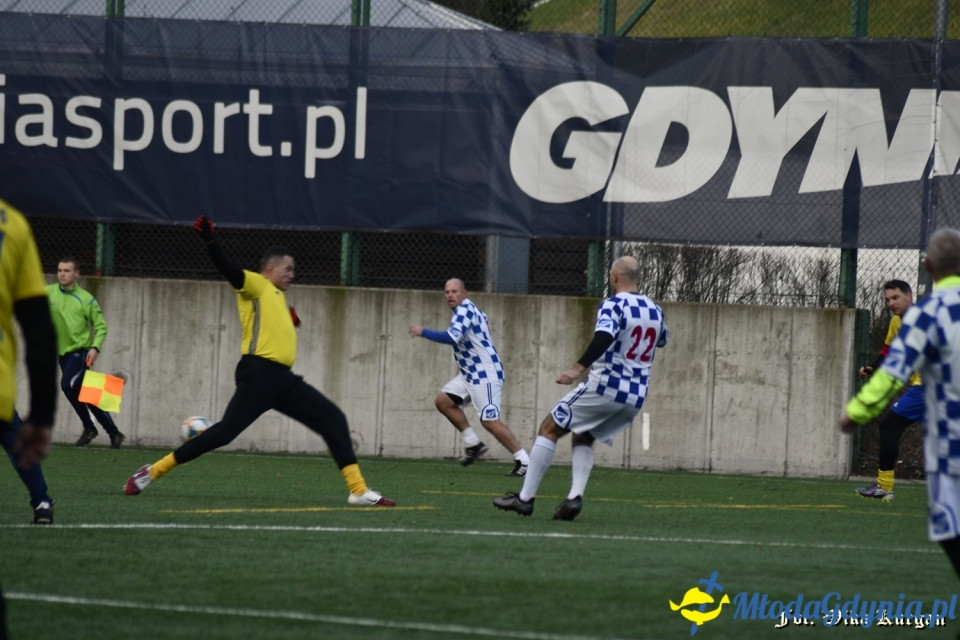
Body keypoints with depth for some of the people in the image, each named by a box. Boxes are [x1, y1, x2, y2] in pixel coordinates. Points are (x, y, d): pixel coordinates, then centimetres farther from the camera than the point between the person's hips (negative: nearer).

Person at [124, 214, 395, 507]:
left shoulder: (277, 296, 27)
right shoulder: (255, 285, 2)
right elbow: (229, 271, -18)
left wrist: (289, 321, 24)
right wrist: (209, 240, -31)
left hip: (282, 379, 9)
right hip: (259, 374, -9)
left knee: (334, 419, 1)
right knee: (226, 431, -15)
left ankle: (358, 489, -1)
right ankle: (152, 471, -6)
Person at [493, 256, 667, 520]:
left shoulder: (613, 305, -10)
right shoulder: (655, 310, 11)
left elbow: (604, 337, -29)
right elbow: (662, 339, 33)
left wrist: (579, 368, -35)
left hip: (605, 387, -7)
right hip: (635, 398, 7)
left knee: (550, 428, 6)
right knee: (582, 439, 22)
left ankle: (525, 498, 3)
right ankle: (575, 497, -1)